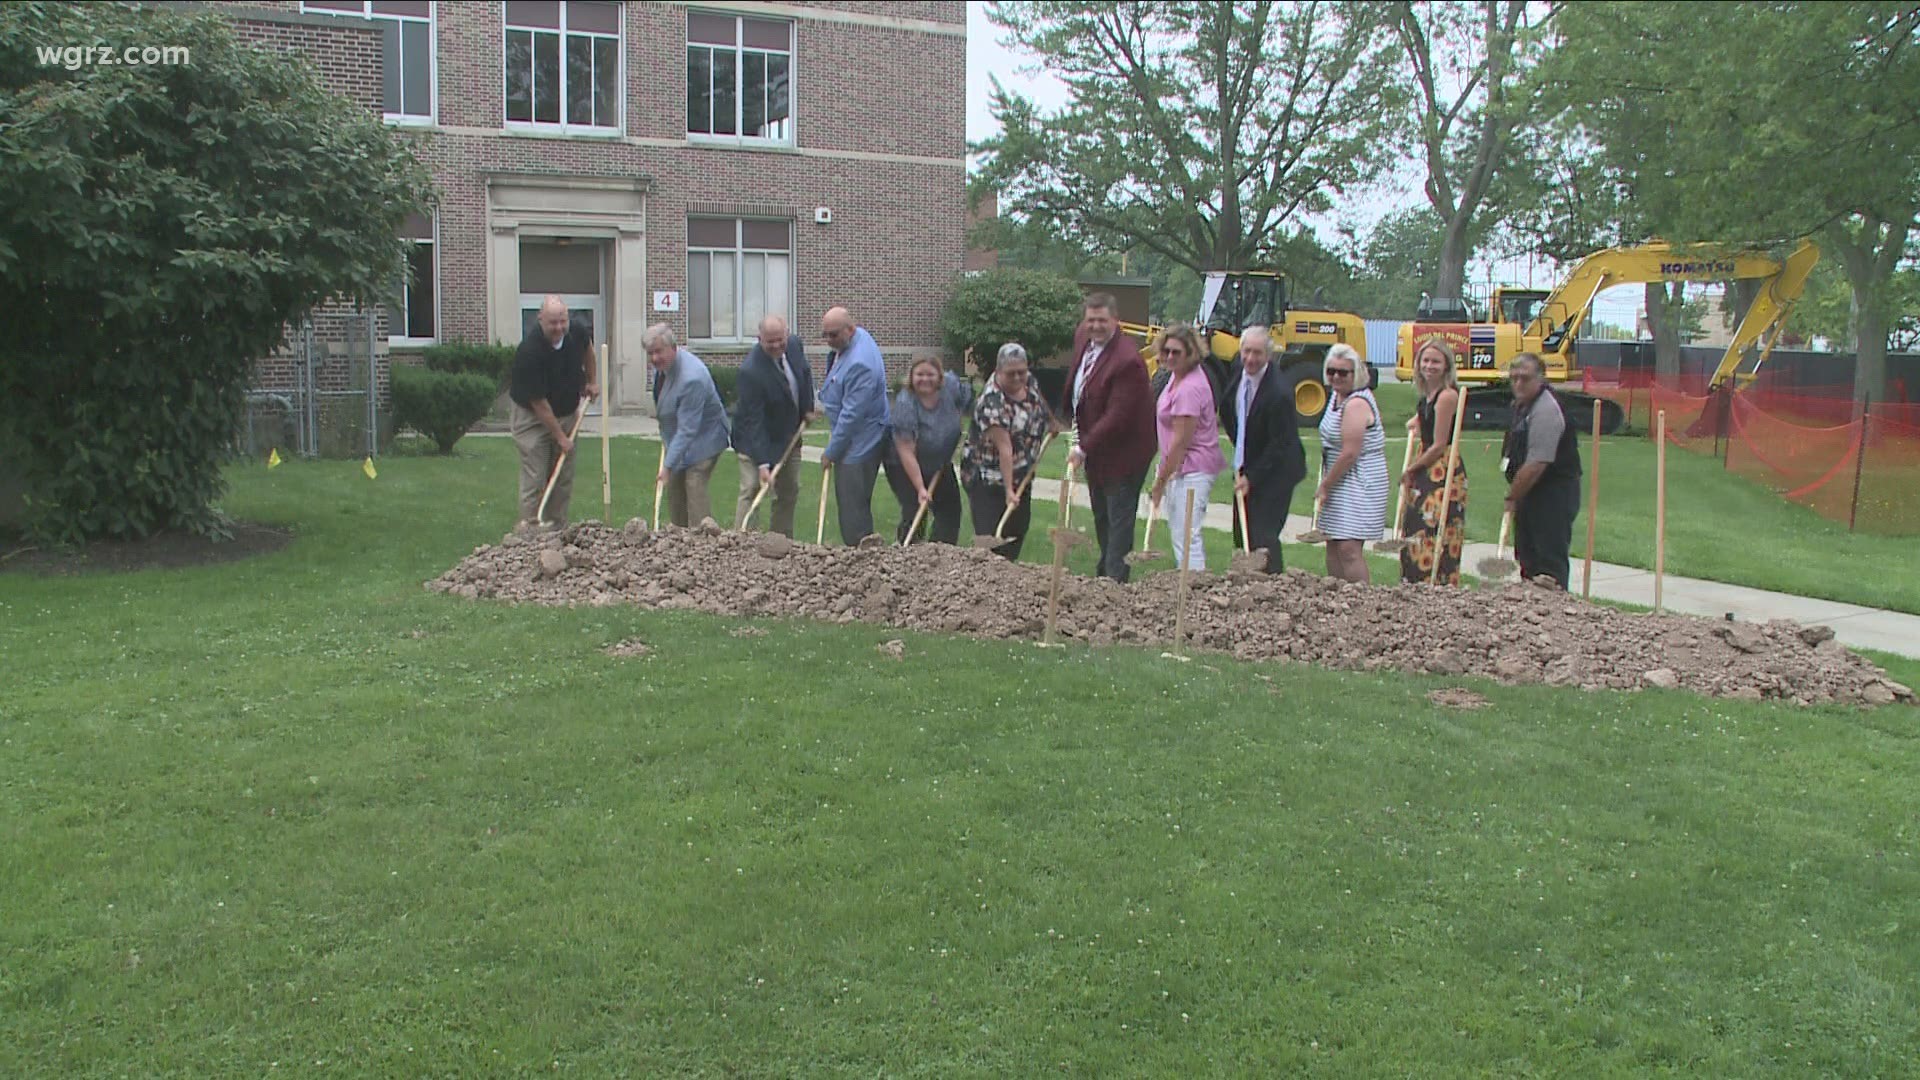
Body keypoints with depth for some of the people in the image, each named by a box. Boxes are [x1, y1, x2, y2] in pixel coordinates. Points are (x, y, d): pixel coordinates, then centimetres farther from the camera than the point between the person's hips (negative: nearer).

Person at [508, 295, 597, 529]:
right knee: (534, 477, -10)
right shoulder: (530, 350, -30)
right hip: (531, 415, -6)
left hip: (566, 412, 6)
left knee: (564, 477, 6)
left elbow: (587, 347, 16)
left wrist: (591, 380, 15)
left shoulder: (576, 332, -13)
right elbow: (538, 402, -24)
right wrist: (560, 436, -20)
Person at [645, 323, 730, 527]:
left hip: (703, 439, -9)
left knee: (695, 491, -17)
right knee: (674, 490, 9)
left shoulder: (692, 378, -33)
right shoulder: (661, 363, -6)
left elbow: (687, 430, -32)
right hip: (675, 437, 9)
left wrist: (668, 465, -32)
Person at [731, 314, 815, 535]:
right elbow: (754, 421, -30)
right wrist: (762, 463, -33)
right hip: (757, 439, -7)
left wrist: (807, 408, 9)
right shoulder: (751, 371, -31)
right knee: (751, 490, -13)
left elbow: (805, 374, 14)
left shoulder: (795, 344, -11)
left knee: (789, 492, 12)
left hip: (788, 436, 7)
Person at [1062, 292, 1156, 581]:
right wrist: (1076, 428, 12)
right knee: (1101, 517, 21)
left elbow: (1116, 417, -28)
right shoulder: (1083, 340, 1)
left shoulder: (1127, 360, -27)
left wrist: (1083, 448, -26)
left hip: (1122, 453, -10)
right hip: (1094, 446, 10)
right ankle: (1104, 574, 35)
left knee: (1119, 520, -4)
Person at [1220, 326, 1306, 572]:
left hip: (1274, 471, -8)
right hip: (1247, 469, 8)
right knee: (1242, 536, 11)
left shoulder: (1279, 391, -24)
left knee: (1262, 536, -12)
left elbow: (1280, 444, -21)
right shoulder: (1239, 376, 0)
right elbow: (1228, 414, 18)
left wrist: (1251, 477, -19)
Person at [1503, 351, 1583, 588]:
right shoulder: (1522, 405, 12)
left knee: (1550, 560, -9)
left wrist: (1511, 498, -15)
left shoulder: (1546, 411, -20)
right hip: (1531, 493, 10)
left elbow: (1536, 465, -24)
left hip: (1553, 495, -10)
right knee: (1528, 558, 15)